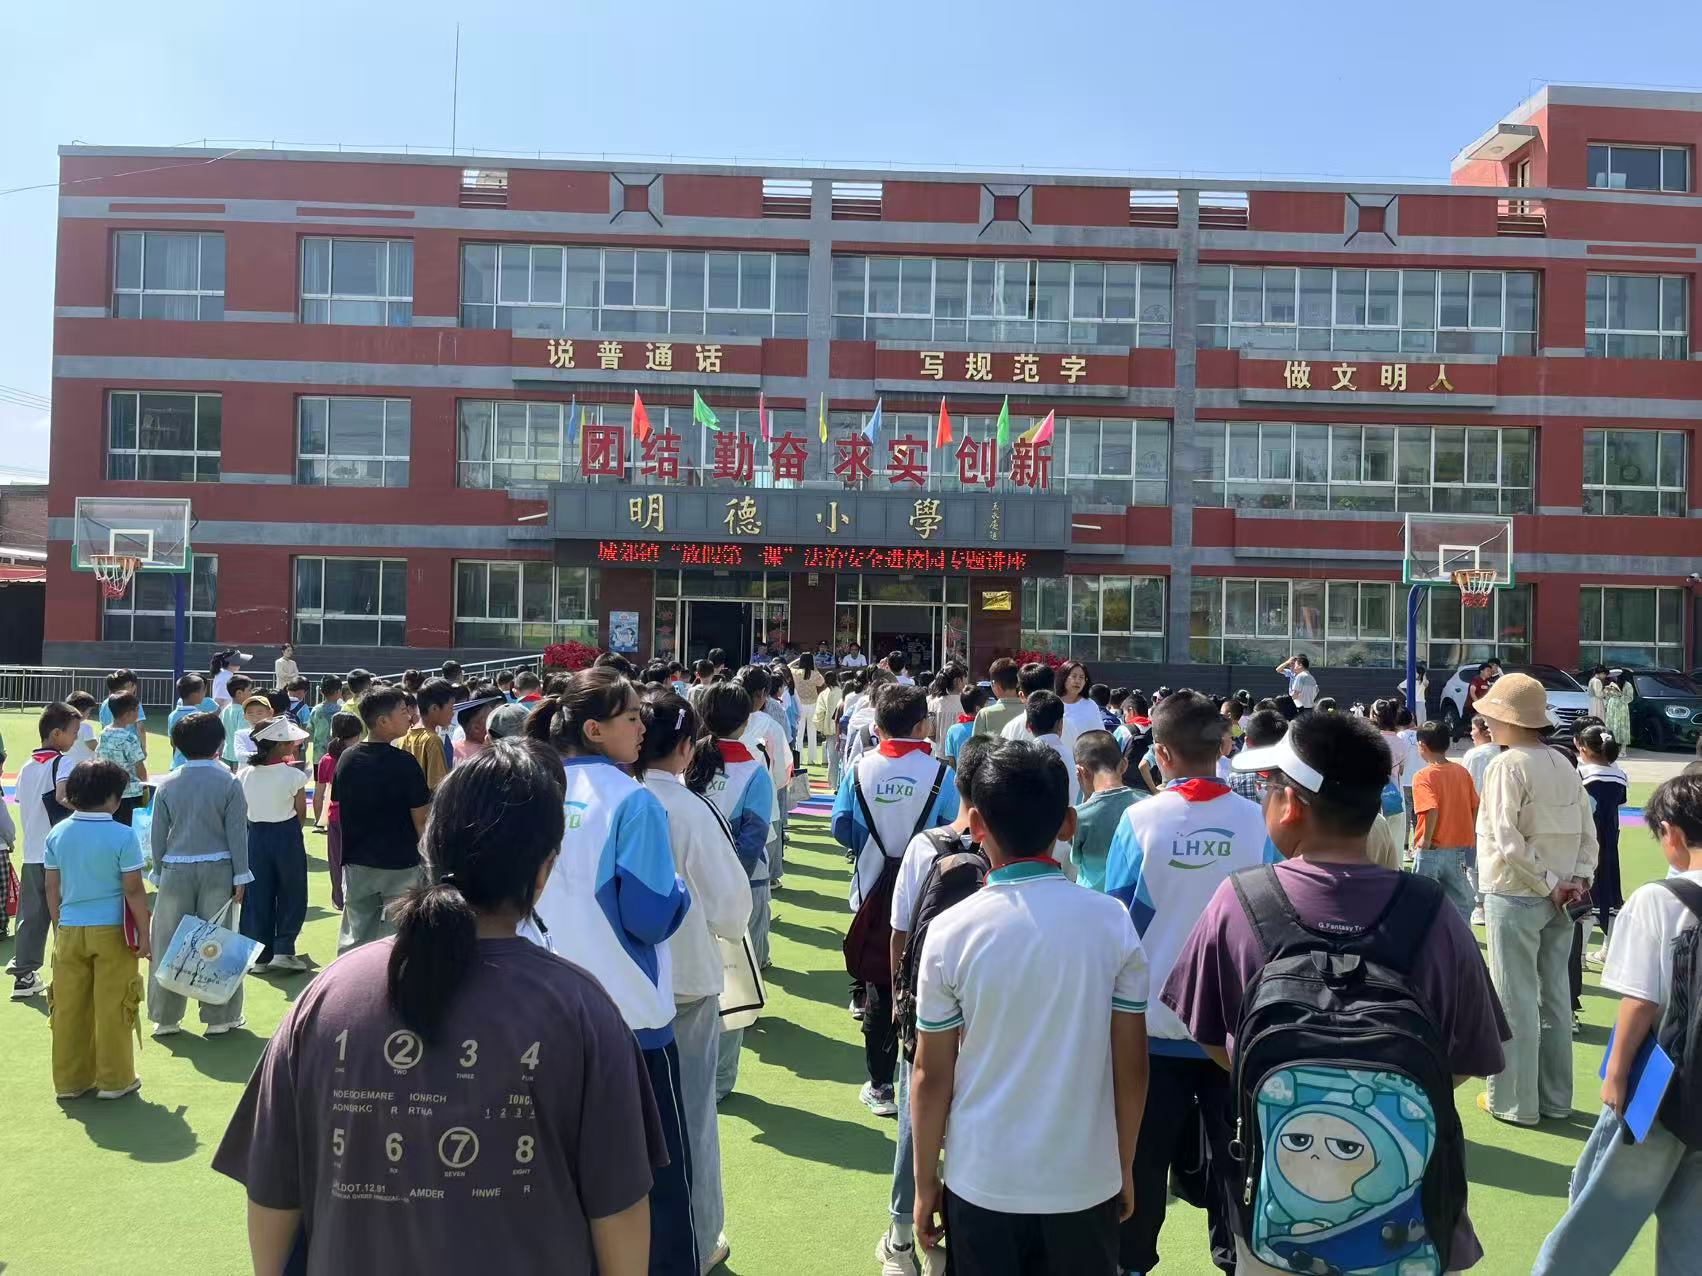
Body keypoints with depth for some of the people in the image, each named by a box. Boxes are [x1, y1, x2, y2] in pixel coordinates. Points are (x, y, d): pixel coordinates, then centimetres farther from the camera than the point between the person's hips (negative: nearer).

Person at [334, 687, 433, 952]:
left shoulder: (346, 759, 0)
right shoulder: (404, 763, -17)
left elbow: (341, 812, 9)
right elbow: (421, 820, -14)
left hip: (357, 864, 5)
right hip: (400, 864, -5)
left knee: (355, 939, 14)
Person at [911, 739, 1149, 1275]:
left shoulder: (951, 932, -15)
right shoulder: (1112, 921, -11)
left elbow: (932, 1076, -8)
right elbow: (1131, 1067, -4)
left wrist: (925, 1183, 6)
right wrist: (1124, 1168, 11)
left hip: (983, 1184, -1)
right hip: (1086, 1181, 2)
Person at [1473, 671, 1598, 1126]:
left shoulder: (1507, 766, -15)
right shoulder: (1564, 765, 9)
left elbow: (1508, 841, -21)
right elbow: (1588, 832, 9)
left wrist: (1548, 884, -12)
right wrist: (1578, 880, 2)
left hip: (1515, 896, -7)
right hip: (1558, 899, 7)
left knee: (1515, 999, 2)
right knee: (1555, 995, 14)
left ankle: (1514, 1101, 11)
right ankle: (1556, 1098, 24)